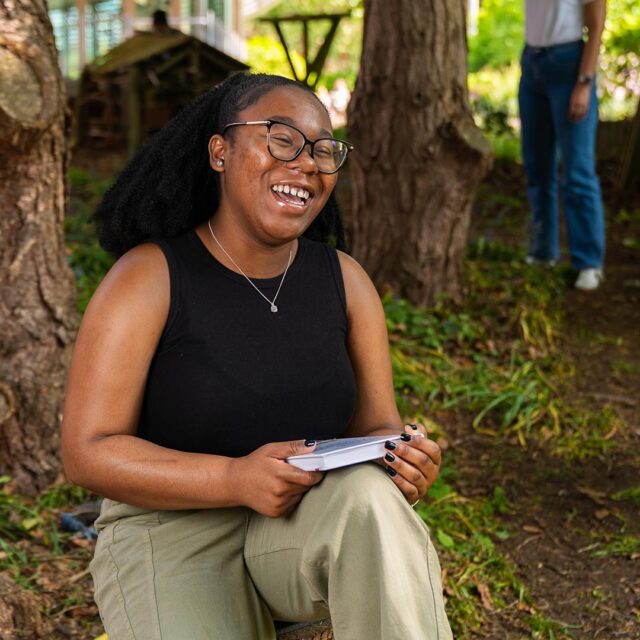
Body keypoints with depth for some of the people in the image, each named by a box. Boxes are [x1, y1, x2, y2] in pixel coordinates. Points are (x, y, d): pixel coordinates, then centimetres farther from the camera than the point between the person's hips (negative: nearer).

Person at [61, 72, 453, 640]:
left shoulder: (344, 280, 1)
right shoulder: (147, 277, -11)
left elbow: (375, 427, 6)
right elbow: (88, 452, -14)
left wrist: (404, 457, -20)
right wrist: (237, 479, -28)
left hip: (314, 523, 3)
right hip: (174, 533, -3)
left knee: (371, 494, -32)